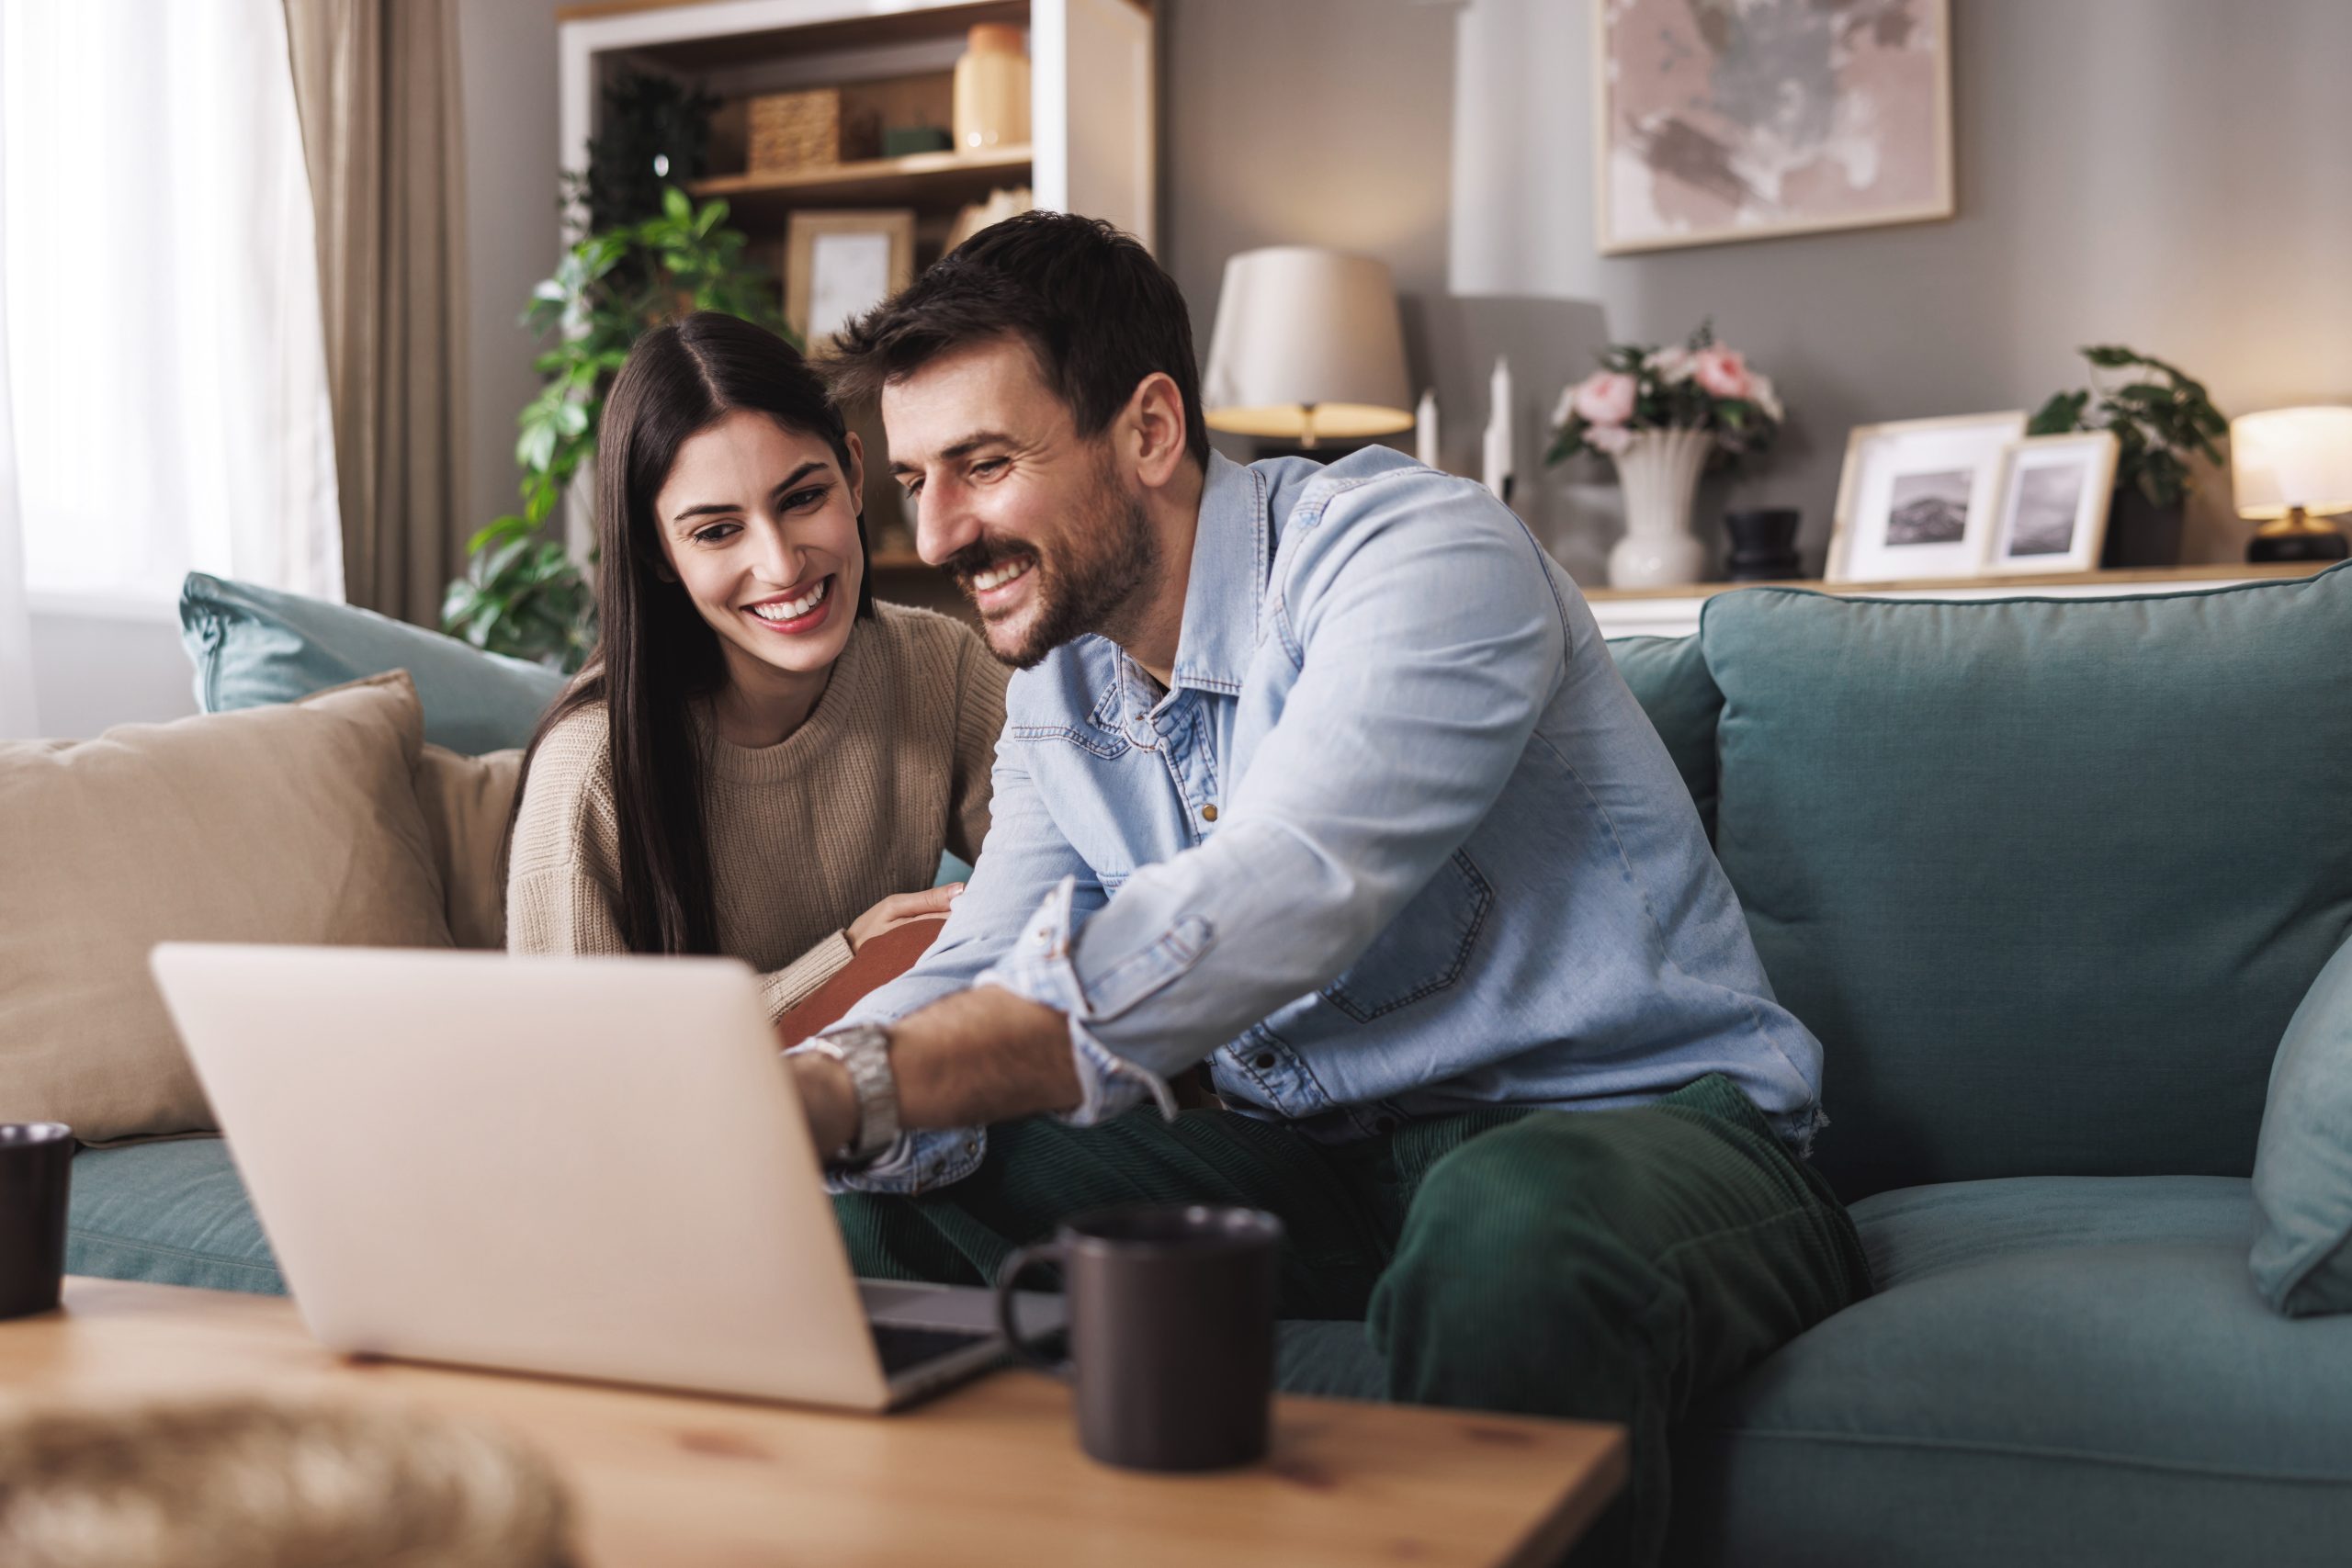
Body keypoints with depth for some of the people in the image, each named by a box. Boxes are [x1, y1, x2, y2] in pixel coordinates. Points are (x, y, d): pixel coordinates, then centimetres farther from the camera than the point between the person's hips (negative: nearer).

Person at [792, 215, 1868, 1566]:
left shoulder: (1424, 556, -18)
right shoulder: (1055, 690, 8)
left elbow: (1267, 912, -33)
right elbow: (984, 974, -2)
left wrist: (860, 1089, -39)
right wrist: (788, 1101, -24)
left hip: (1626, 1120, -6)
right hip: (1324, 1162, 6)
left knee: (1511, 1224, -40)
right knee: (902, 1190, -11)